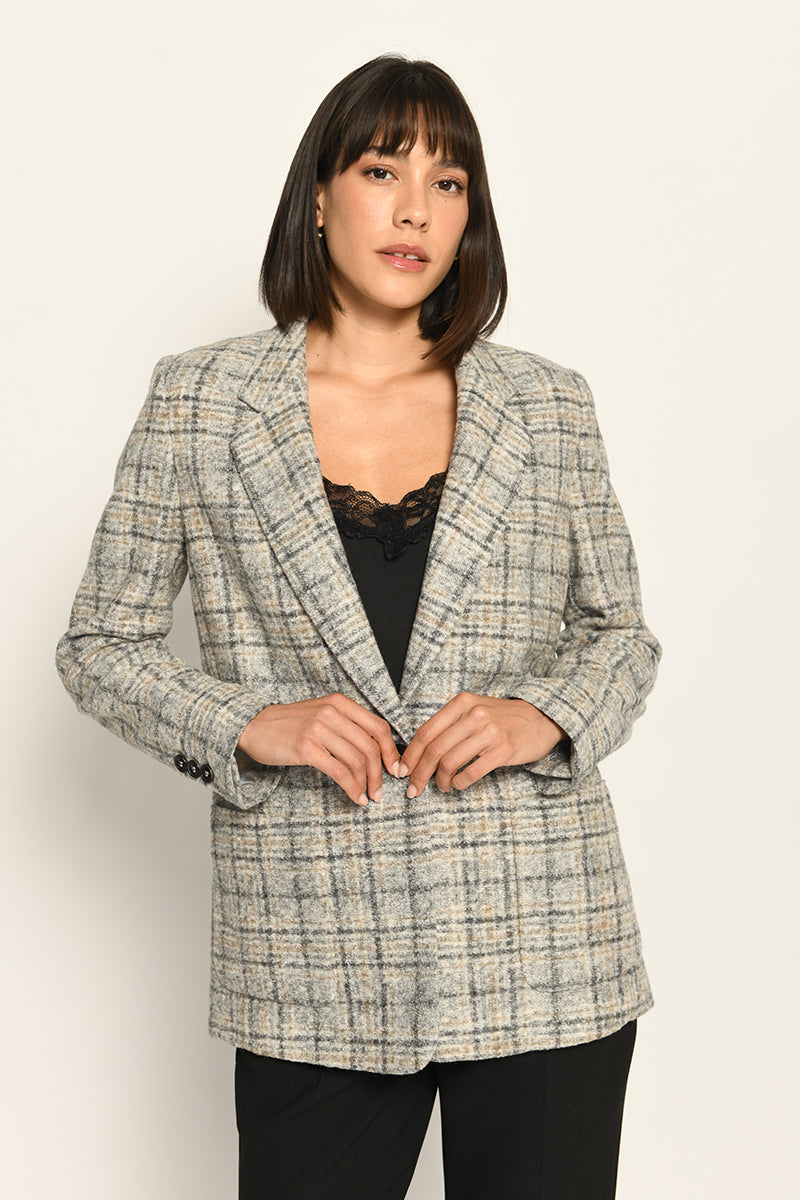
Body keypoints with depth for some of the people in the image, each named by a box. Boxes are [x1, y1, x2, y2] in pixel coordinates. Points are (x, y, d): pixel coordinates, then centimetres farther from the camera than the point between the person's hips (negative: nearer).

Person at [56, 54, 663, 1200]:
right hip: (316, 966, -1)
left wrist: (545, 713, -8)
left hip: (544, 944, 1)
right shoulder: (197, 400, 2)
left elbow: (623, 633, 13)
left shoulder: (545, 404, 5)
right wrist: (248, 721, -11)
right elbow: (100, 643, 6)